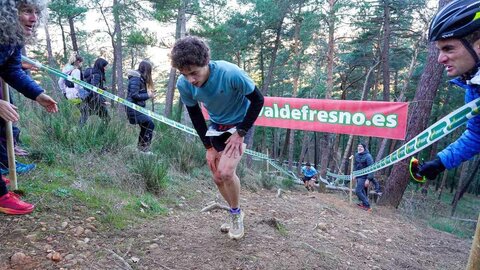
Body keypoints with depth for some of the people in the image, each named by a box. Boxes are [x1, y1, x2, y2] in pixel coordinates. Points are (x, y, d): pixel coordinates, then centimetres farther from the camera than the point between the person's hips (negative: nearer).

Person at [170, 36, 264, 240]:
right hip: (216, 127, 5)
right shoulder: (184, 84, -21)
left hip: (239, 124, -4)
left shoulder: (231, 73, -34)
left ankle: (235, 213, 7)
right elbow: (195, 114, -3)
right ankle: (236, 214, 32)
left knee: (226, 171, -21)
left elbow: (258, 100, -19)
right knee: (218, 178, 6)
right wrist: (209, 147, -5)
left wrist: (240, 133, -19)